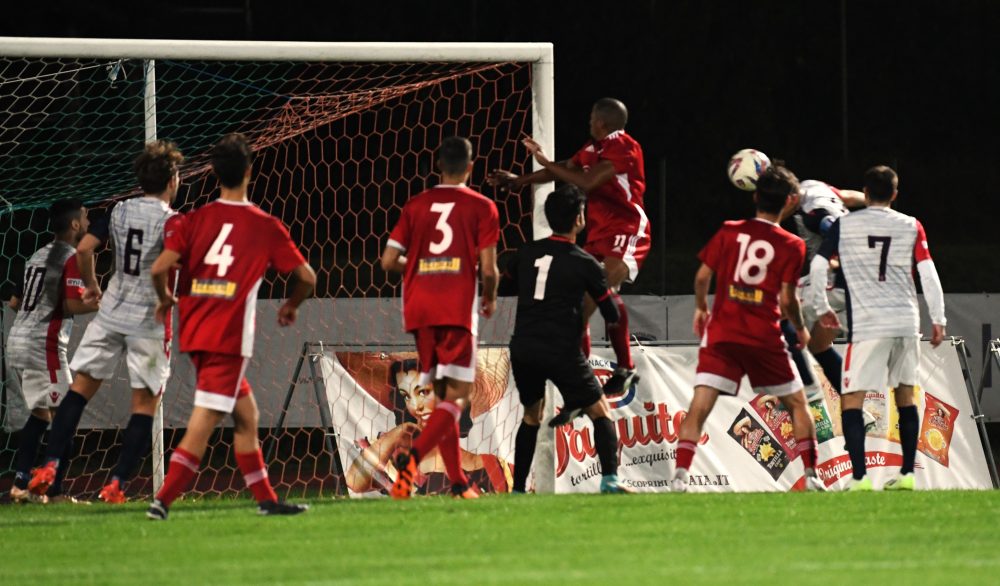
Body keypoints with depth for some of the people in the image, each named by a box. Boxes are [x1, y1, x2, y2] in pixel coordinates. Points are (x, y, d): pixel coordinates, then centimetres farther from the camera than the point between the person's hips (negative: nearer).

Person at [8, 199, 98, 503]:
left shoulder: (39, 255, 16)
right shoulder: (72, 258, -9)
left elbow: (15, 301, 20)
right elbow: (71, 305, -19)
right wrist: (101, 304, -6)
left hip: (17, 340, 9)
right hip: (44, 344, -9)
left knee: (41, 413, 17)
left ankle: (22, 484, 13)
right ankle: (53, 491, -13)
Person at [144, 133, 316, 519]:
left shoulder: (193, 221, 4)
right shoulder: (265, 227, 0)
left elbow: (159, 269, -6)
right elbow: (306, 277, 4)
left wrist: (165, 299, 15)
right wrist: (291, 307, 24)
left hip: (194, 334, 5)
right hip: (229, 339, -5)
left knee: (246, 414, 18)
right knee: (202, 425, -7)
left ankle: (265, 499, 23)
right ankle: (163, 500, -16)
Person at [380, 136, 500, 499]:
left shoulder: (416, 205, 10)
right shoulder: (481, 208, 0)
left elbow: (389, 261, 6)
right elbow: (488, 269, -5)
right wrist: (490, 299, 15)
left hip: (419, 311, 5)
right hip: (457, 310, -5)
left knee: (442, 394, 13)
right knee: (457, 397, -4)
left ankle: (458, 482, 13)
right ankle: (414, 456, -27)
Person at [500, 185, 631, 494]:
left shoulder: (527, 253, 6)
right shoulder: (584, 263, -5)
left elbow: (506, 286, 24)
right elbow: (612, 315, 0)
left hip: (522, 349, 4)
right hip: (561, 352, -4)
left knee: (531, 416, 22)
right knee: (600, 412, 7)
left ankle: (517, 489, 17)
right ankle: (610, 478, -12)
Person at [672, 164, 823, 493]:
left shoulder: (729, 232, 5)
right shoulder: (791, 246, -2)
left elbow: (702, 275, 5)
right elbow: (787, 298, -5)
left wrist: (700, 308, 24)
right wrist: (800, 329, 14)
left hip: (721, 333, 1)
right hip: (765, 338, -1)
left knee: (699, 407, -6)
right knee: (797, 404, 17)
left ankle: (680, 474, -22)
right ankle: (811, 476, 14)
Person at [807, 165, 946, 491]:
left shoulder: (844, 225, 2)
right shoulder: (911, 227, 6)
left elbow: (817, 268, 0)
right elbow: (929, 275, 2)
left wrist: (821, 308, 13)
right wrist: (938, 320, 8)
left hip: (868, 326, -3)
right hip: (907, 322, 3)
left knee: (851, 401, -2)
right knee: (905, 397, 17)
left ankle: (860, 477, -15)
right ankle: (907, 474, 16)